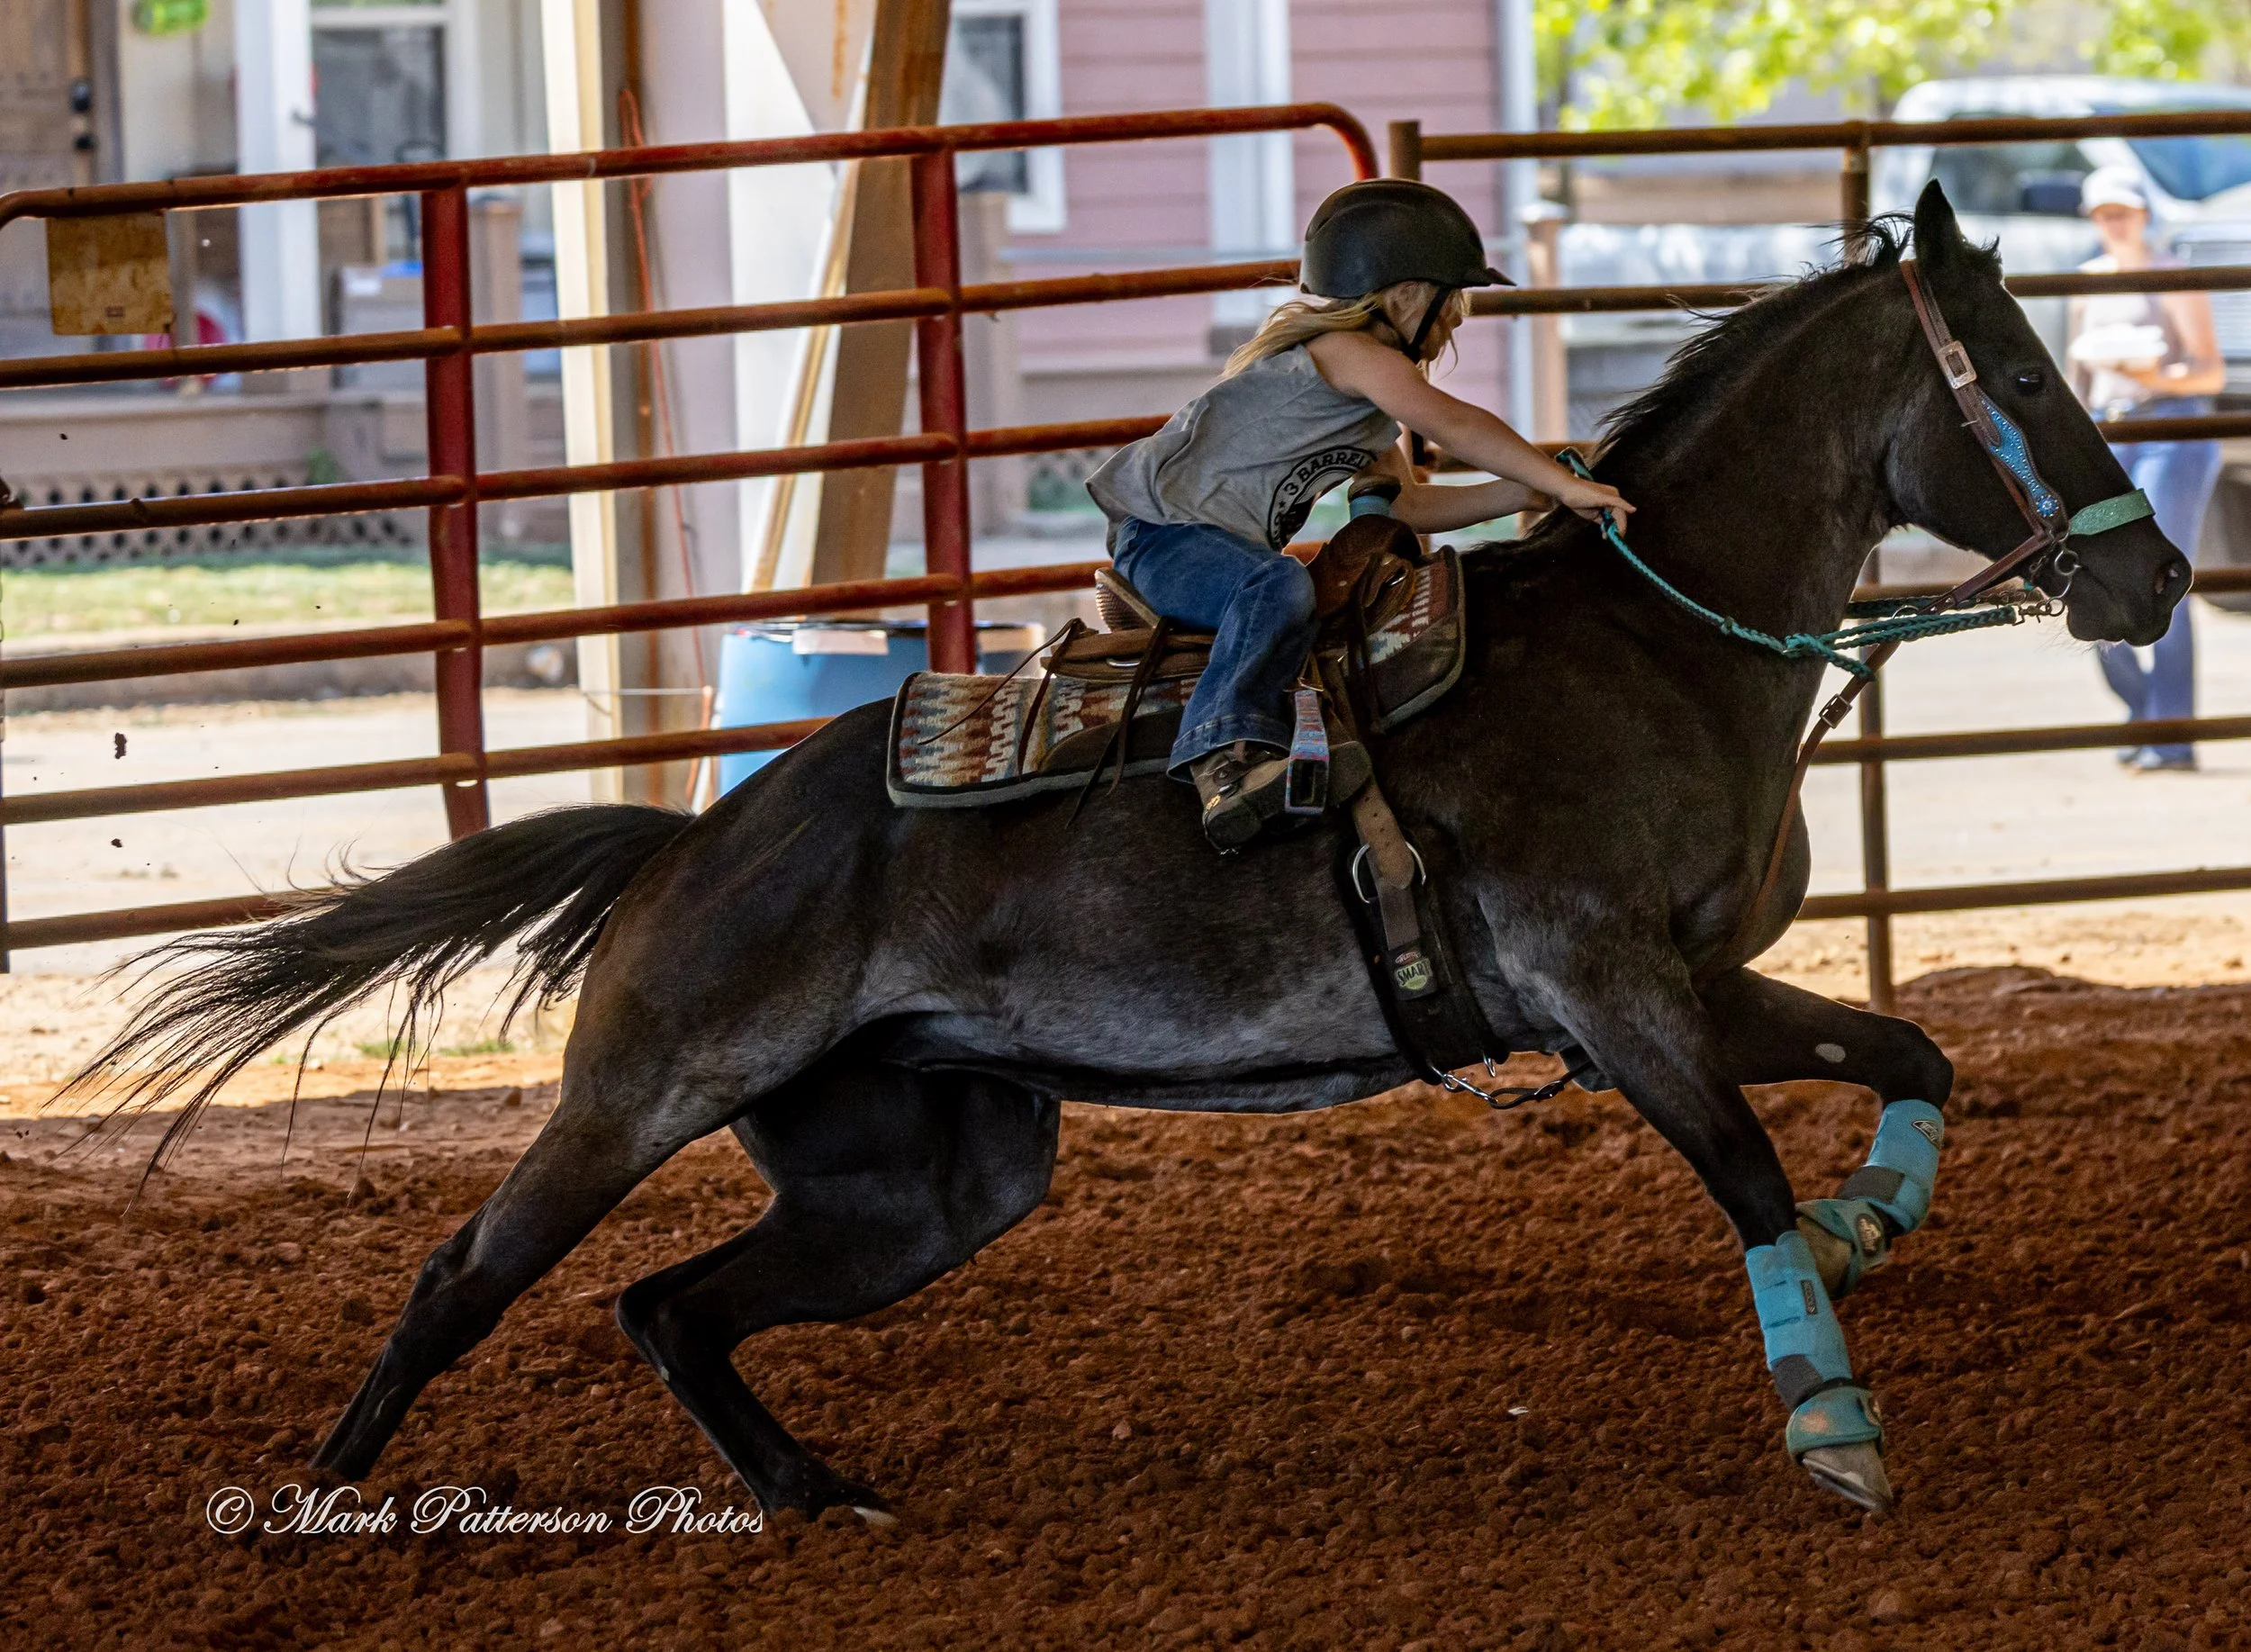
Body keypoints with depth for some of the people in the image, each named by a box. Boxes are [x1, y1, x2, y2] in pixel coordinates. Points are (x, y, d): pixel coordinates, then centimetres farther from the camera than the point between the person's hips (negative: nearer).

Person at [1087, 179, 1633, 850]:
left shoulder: (1370, 403, 17)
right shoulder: (1347, 352, -16)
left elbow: (1407, 504, 18)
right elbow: (1449, 423, -26)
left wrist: (1527, 491, 8)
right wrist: (1563, 485, -24)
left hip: (1223, 543, 11)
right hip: (1162, 535, -11)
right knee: (1280, 587, -38)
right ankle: (1225, 754, -51)